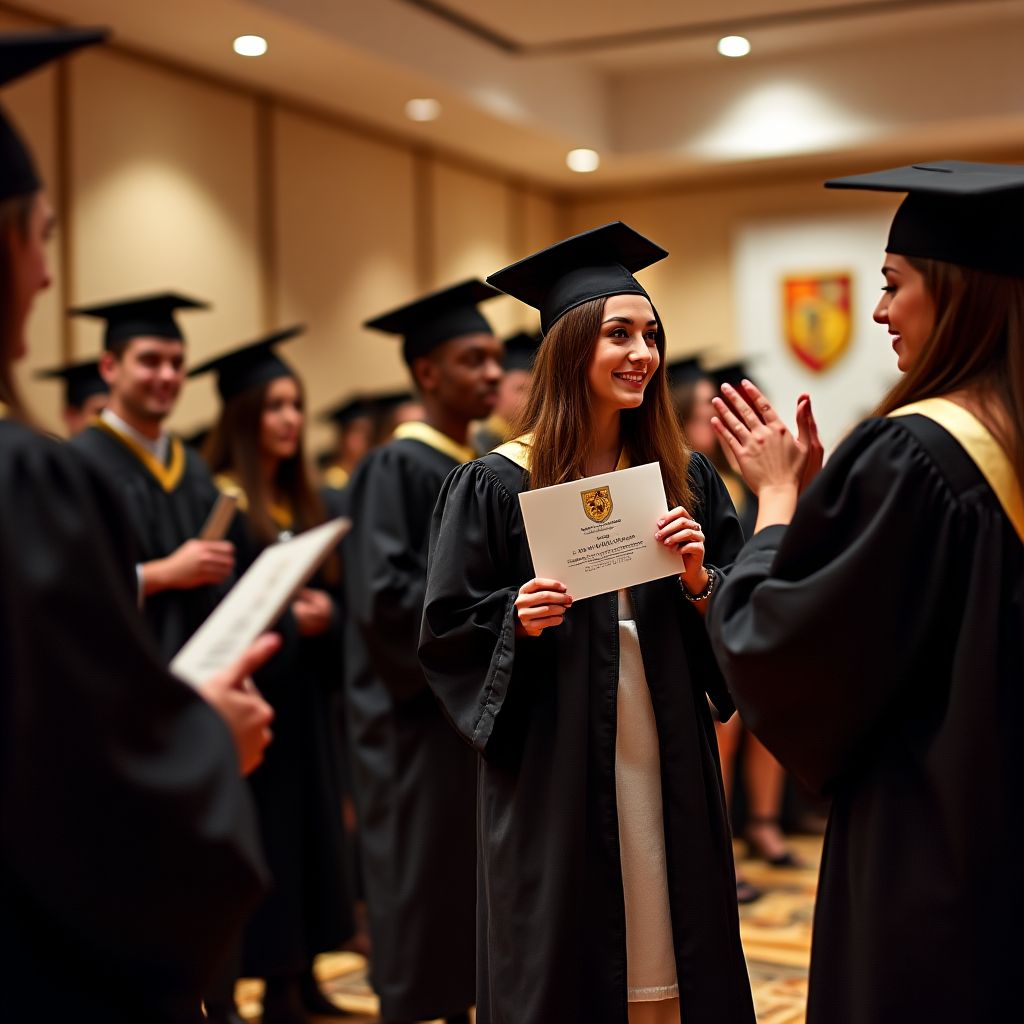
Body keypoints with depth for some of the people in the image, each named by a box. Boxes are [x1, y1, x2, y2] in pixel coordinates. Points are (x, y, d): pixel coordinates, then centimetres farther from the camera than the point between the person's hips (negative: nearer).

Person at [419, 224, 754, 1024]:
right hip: (553, 773, -3)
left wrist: (701, 584, -11)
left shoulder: (686, 478, 7)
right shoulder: (497, 486, -5)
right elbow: (448, 634, -2)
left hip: (667, 766, 4)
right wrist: (517, 621, -20)